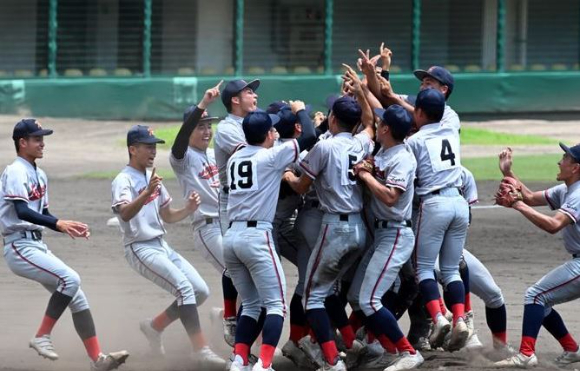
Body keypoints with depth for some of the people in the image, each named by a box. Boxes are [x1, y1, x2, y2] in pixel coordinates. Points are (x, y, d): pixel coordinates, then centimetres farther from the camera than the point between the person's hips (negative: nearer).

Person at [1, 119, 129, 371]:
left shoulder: (40, 175, 17)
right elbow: (22, 211, -25)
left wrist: (69, 228, 5)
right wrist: (59, 224, -34)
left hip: (37, 245, 9)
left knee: (76, 295, 3)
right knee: (70, 279, -23)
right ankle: (42, 337, -14)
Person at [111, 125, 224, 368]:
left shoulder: (153, 178, 15)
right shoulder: (124, 180, -11)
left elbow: (167, 216, 21)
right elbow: (125, 214, -30)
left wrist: (188, 210, 0)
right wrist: (147, 193, -46)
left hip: (162, 247, 9)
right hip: (141, 249, -9)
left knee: (201, 291, 2)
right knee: (185, 288, -23)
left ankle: (154, 327, 17)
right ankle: (200, 350, -26)